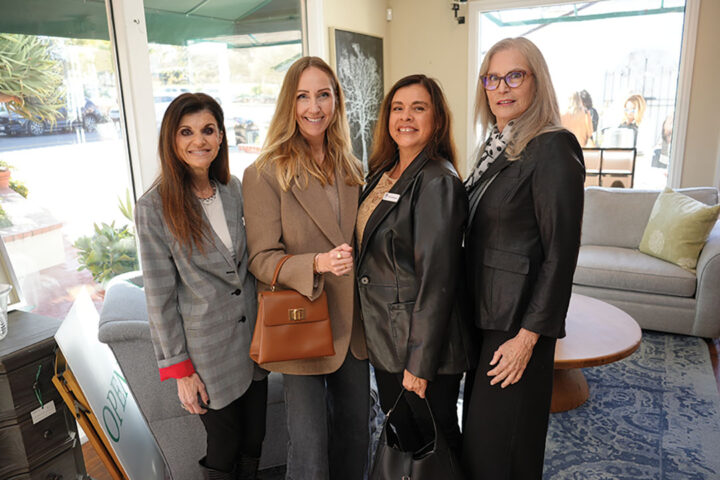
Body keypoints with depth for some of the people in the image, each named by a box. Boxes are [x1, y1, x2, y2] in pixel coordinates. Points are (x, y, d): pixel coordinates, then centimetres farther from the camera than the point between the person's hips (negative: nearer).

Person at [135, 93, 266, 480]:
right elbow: (160, 295, -11)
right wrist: (179, 368, -9)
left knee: (254, 443, 18)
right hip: (208, 350, -4)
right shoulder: (155, 207, -14)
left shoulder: (234, 190, 0)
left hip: (253, 336, 4)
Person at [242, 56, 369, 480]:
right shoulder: (264, 174, -11)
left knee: (355, 434, 19)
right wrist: (316, 264, -28)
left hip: (352, 325, 5)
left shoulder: (352, 169, 6)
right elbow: (262, 259, -13)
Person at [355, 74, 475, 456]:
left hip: (422, 342, -8)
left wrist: (420, 362, -20)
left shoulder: (438, 181, -20)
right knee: (403, 439, 24)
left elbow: (437, 277, -22)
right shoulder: (383, 173, 7)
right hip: (383, 339, 8)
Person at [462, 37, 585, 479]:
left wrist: (529, 336, -17)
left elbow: (561, 252, -17)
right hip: (486, 311, 8)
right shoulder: (497, 146, 10)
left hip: (518, 319, -8)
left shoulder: (553, 148, -16)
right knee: (479, 432, 21)